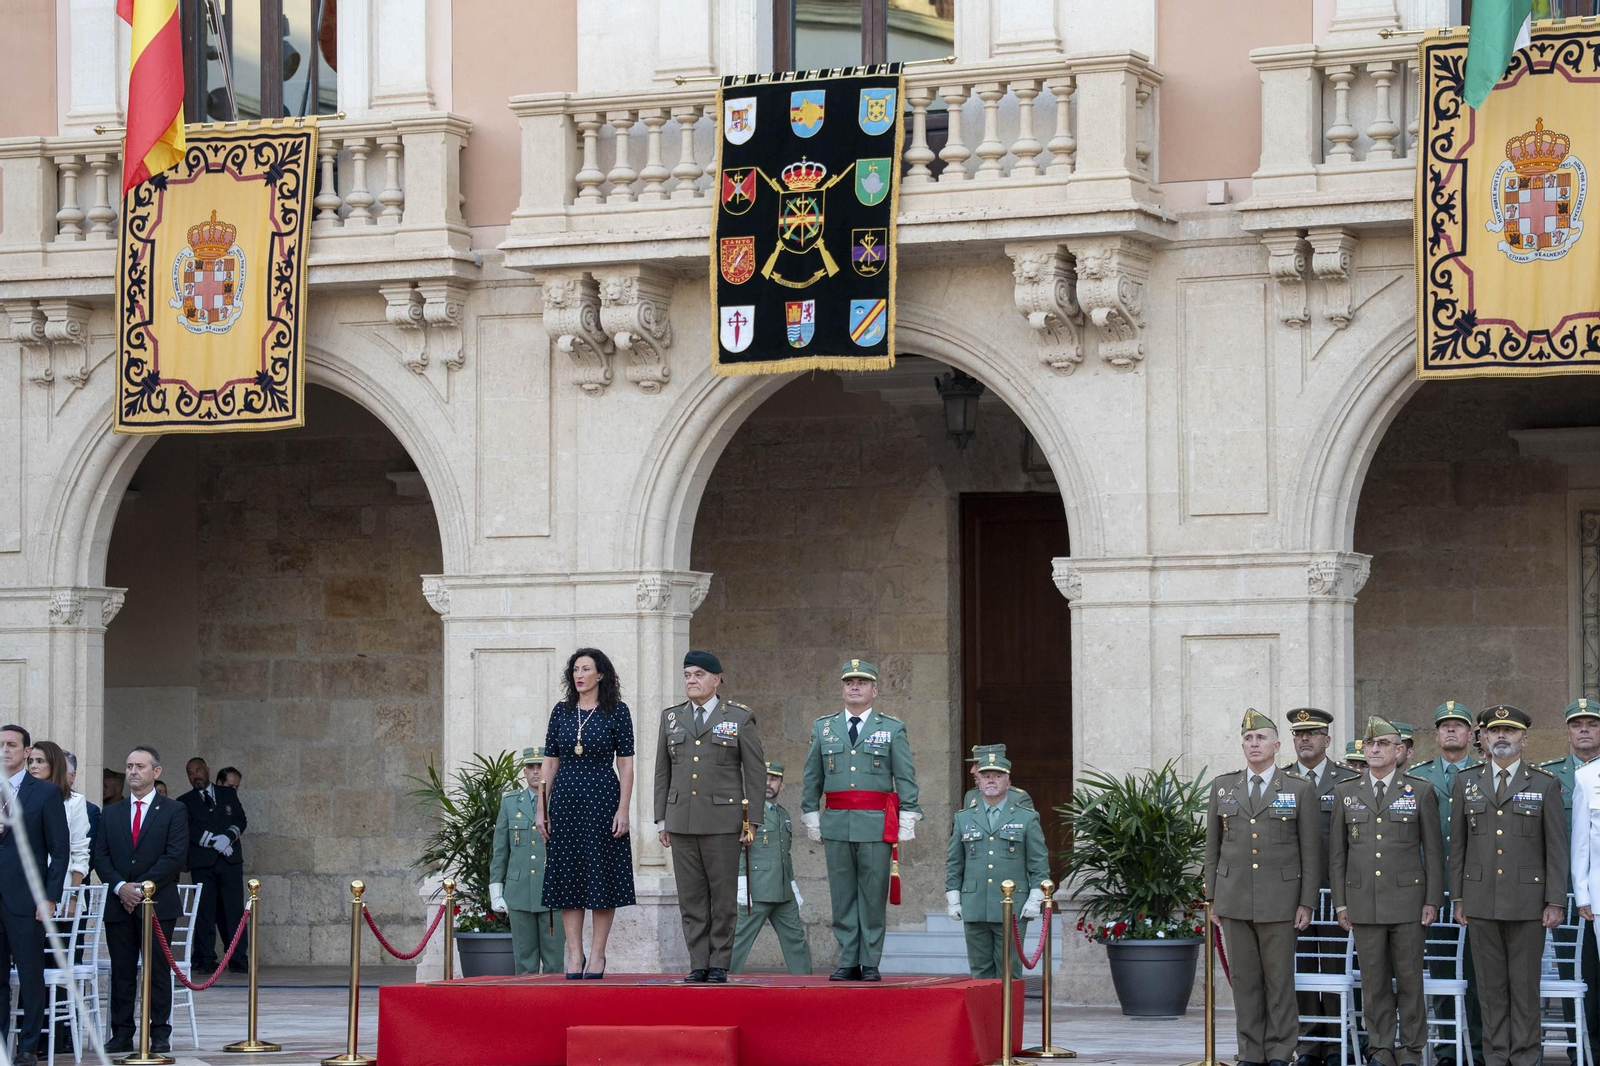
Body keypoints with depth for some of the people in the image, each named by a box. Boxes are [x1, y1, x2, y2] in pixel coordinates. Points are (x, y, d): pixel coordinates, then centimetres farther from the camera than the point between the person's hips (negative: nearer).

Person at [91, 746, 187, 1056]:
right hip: (119, 904, 3)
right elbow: (101, 857, 7)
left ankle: (160, 1035, 2)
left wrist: (143, 886, -14)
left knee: (158, 970, -1)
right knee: (122, 972, 4)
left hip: (158, 903, -3)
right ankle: (121, 1035, 7)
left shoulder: (173, 811, 2)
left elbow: (174, 857, -7)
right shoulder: (112, 813, 13)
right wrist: (121, 887, -9)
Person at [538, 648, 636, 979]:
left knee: (602, 876, -1)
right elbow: (550, 762, 9)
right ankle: (574, 954, 7)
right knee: (567, 876, 2)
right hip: (566, 800, 3)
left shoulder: (616, 711, -1)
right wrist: (541, 808, 4)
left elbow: (626, 763, -3)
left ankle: (597, 953, 6)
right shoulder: (561, 711, 8)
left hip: (602, 799, -3)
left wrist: (623, 808, -10)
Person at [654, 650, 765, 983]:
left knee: (723, 895, -1)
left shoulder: (740, 718, 0)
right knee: (691, 897, 3)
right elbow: (663, 772, 13)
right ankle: (699, 965, 7)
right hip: (682, 819, 4)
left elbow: (755, 771, 0)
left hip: (723, 820, -3)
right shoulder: (672, 718, 11)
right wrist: (661, 820, 8)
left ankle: (720, 965, 5)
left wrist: (753, 819, -6)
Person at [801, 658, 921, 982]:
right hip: (836, 822, 2)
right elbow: (811, 778, 16)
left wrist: (906, 823, -2)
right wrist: (811, 819, 11)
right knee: (842, 897, 3)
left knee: (873, 897, -2)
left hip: (877, 823, -2)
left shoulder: (893, 729, 6)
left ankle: (870, 964, 2)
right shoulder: (823, 728, 12)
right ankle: (848, 963, 7)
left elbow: (906, 779, 4)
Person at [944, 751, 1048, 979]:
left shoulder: (1027, 818, 6)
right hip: (974, 909, 2)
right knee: (980, 971, 4)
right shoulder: (964, 818, 13)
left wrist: (1035, 900, -5)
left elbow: (1040, 863, 4)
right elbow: (953, 863, 14)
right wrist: (952, 900, 6)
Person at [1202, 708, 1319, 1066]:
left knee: (1279, 979, 0)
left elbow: (1311, 850, 0)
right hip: (1234, 899, 3)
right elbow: (1213, 848, 12)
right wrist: (1212, 898, 7)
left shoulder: (1299, 789, 0)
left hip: (1279, 899, -3)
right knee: (1244, 979, 4)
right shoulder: (1223, 787, 9)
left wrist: (1307, 903, -5)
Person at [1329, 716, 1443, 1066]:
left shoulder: (1420, 793, 4)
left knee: (1409, 979, 1)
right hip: (1363, 902, 2)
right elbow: (1336, 852, 11)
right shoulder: (1345, 793, 10)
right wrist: (1340, 903, 5)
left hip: (1408, 900, -2)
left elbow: (1433, 851, 3)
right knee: (1374, 981, 3)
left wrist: (1433, 901, -3)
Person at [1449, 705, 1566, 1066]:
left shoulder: (1545, 785, 3)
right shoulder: (1466, 783, 9)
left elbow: (1557, 849, 1)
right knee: (1490, 984, 5)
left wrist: (1556, 901, -5)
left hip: (1527, 900, -2)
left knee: (1525, 983, 1)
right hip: (1481, 900, 2)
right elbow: (1457, 845, 11)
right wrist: (1457, 898, 5)